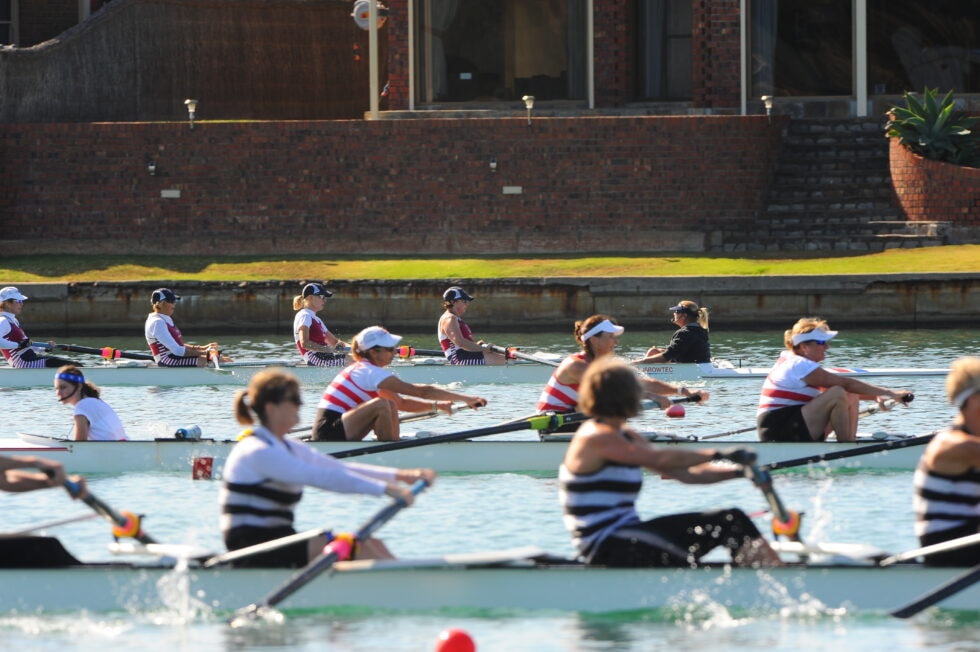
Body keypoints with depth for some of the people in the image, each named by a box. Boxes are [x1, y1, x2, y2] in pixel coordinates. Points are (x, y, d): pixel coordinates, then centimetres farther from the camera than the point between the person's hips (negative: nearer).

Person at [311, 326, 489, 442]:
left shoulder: (360, 369, 18)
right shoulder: (372, 372, -13)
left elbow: (402, 403, 20)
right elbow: (421, 391, -16)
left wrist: (437, 405, 7)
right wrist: (465, 398, -14)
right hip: (329, 433, -10)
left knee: (391, 404, 12)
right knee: (381, 404, -25)